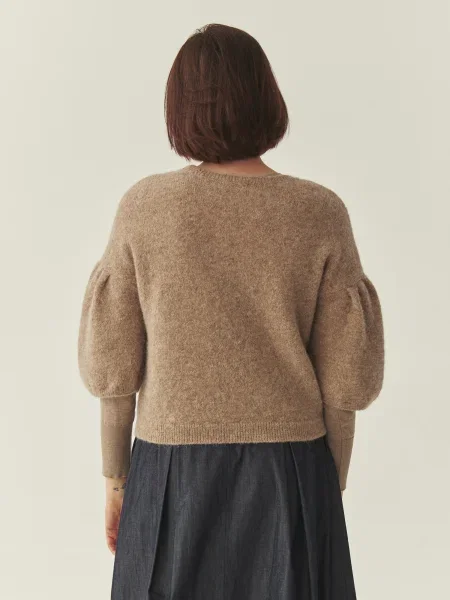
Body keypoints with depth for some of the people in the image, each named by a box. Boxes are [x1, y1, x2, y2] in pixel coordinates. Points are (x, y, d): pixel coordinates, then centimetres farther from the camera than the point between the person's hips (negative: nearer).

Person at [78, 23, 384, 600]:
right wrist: (331, 486, 8)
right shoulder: (320, 213, -9)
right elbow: (347, 378, -7)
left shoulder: (143, 205, -9)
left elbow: (111, 365, -6)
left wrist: (115, 476, 9)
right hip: (287, 474, 0)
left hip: (175, 475, 1)